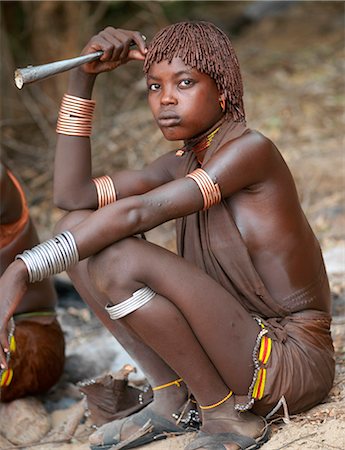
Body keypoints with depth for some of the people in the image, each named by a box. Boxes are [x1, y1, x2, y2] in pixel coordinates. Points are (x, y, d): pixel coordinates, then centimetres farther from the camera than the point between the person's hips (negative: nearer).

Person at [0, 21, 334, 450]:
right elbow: (71, 194, 0)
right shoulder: (181, 165, 8)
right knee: (78, 229, 0)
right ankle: (171, 401, 2)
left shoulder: (250, 149, -17)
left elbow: (138, 212, -28)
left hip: (291, 362, -8)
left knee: (118, 260, -26)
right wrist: (83, 77, -3)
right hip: (239, 346, 8)